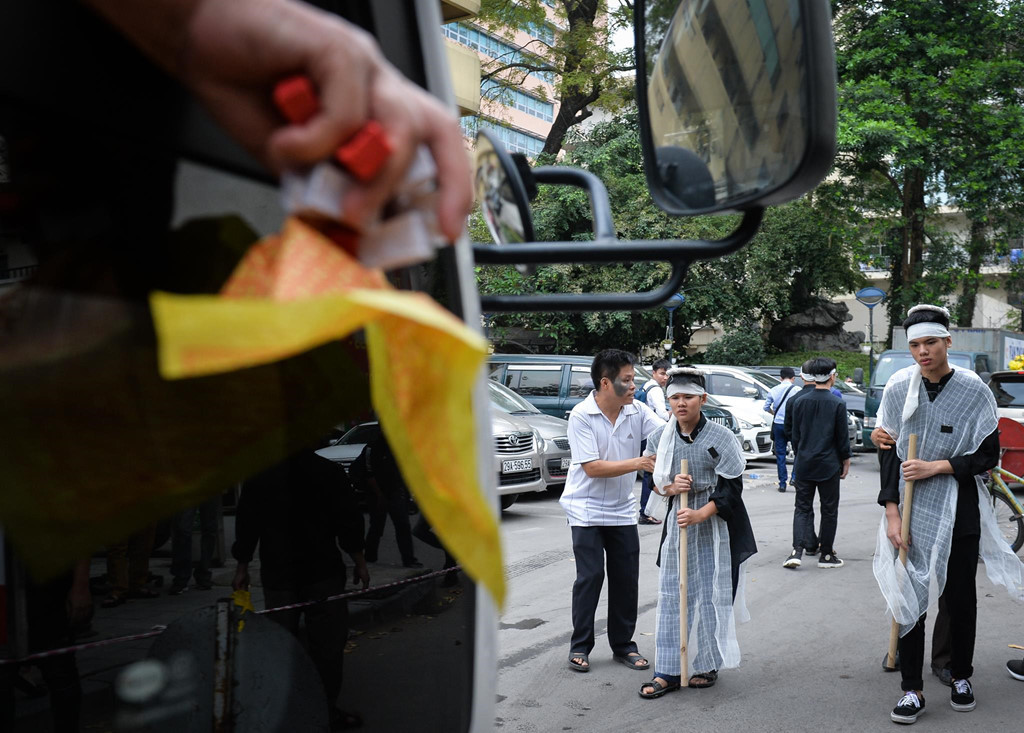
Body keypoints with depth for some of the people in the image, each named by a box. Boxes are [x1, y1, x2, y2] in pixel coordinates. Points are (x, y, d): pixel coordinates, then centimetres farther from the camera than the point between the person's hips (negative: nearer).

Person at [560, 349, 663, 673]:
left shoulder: (636, 411, -1)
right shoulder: (581, 416, -15)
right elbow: (592, 467, -20)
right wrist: (637, 463, -24)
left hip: (622, 510, 5)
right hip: (587, 510, -5)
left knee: (626, 579, 6)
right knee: (590, 577, -5)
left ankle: (623, 645, 20)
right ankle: (580, 646, 9)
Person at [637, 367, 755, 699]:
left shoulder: (720, 437, -10)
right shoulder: (660, 438, 1)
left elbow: (732, 487, -10)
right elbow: (655, 482, 9)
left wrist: (700, 514, -21)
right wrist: (670, 487, -13)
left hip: (714, 526, -3)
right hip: (677, 522, 3)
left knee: (710, 595, 4)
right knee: (671, 596, 3)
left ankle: (707, 665, 21)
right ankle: (668, 671, 9)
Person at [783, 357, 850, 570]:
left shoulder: (799, 402, 1)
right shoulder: (837, 404, -9)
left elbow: (795, 435, 6)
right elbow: (843, 437, -5)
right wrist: (845, 462, 7)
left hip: (804, 464, 3)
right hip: (829, 465, -3)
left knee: (802, 508, 8)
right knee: (829, 510, 9)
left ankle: (797, 550, -7)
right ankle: (826, 554, 13)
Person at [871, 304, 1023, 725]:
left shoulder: (973, 391, -7)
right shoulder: (898, 389, -2)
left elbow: (988, 456, -5)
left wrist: (934, 467, -16)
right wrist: (892, 514, -3)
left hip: (958, 512, -1)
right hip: (911, 512, 1)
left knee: (960, 596, 11)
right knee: (908, 597, 2)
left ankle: (961, 676, 30)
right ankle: (912, 690, 10)